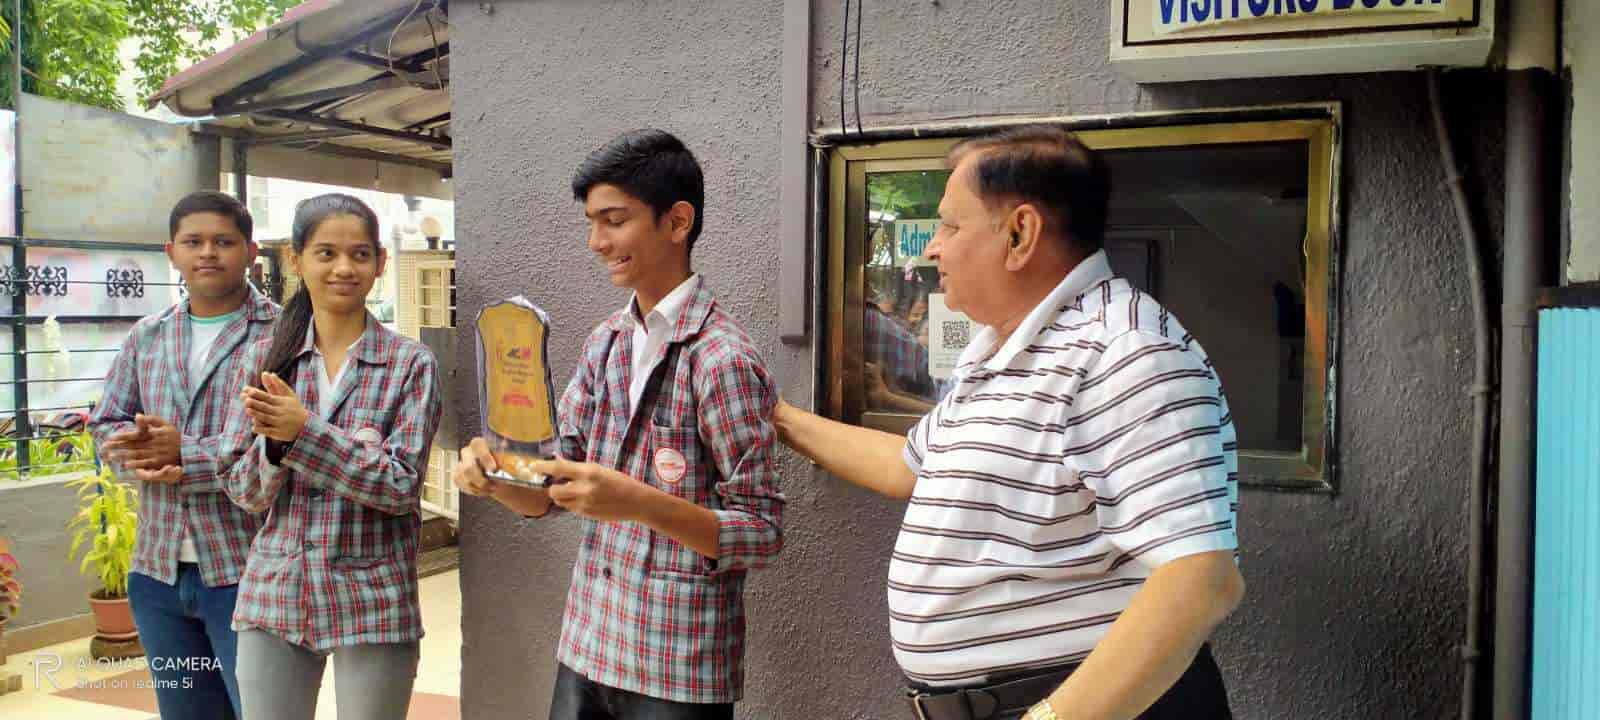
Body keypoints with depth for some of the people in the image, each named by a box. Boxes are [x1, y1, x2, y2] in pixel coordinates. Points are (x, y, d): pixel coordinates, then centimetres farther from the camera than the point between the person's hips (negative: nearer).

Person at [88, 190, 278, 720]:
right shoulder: (146, 337, 12)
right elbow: (105, 424, 12)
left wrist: (184, 455, -19)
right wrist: (145, 455, -10)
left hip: (247, 570, -6)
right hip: (158, 570, 6)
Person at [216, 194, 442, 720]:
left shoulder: (410, 363, -5)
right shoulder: (266, 357, 3)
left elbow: (401, 485, -13)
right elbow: (243, 491, 2)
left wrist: (304, 430, -20)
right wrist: (274, 441, -18)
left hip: (373, 601, -2)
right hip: (274, 594, 3)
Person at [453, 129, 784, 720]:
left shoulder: (722, 359, -17)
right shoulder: (605, 342, 5)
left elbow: (762, 534, -16)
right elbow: (551, 491, 9)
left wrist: (640, 503, -29)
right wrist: (494, 477, -12)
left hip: (678, 671, -6)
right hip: (586, 648, 6)